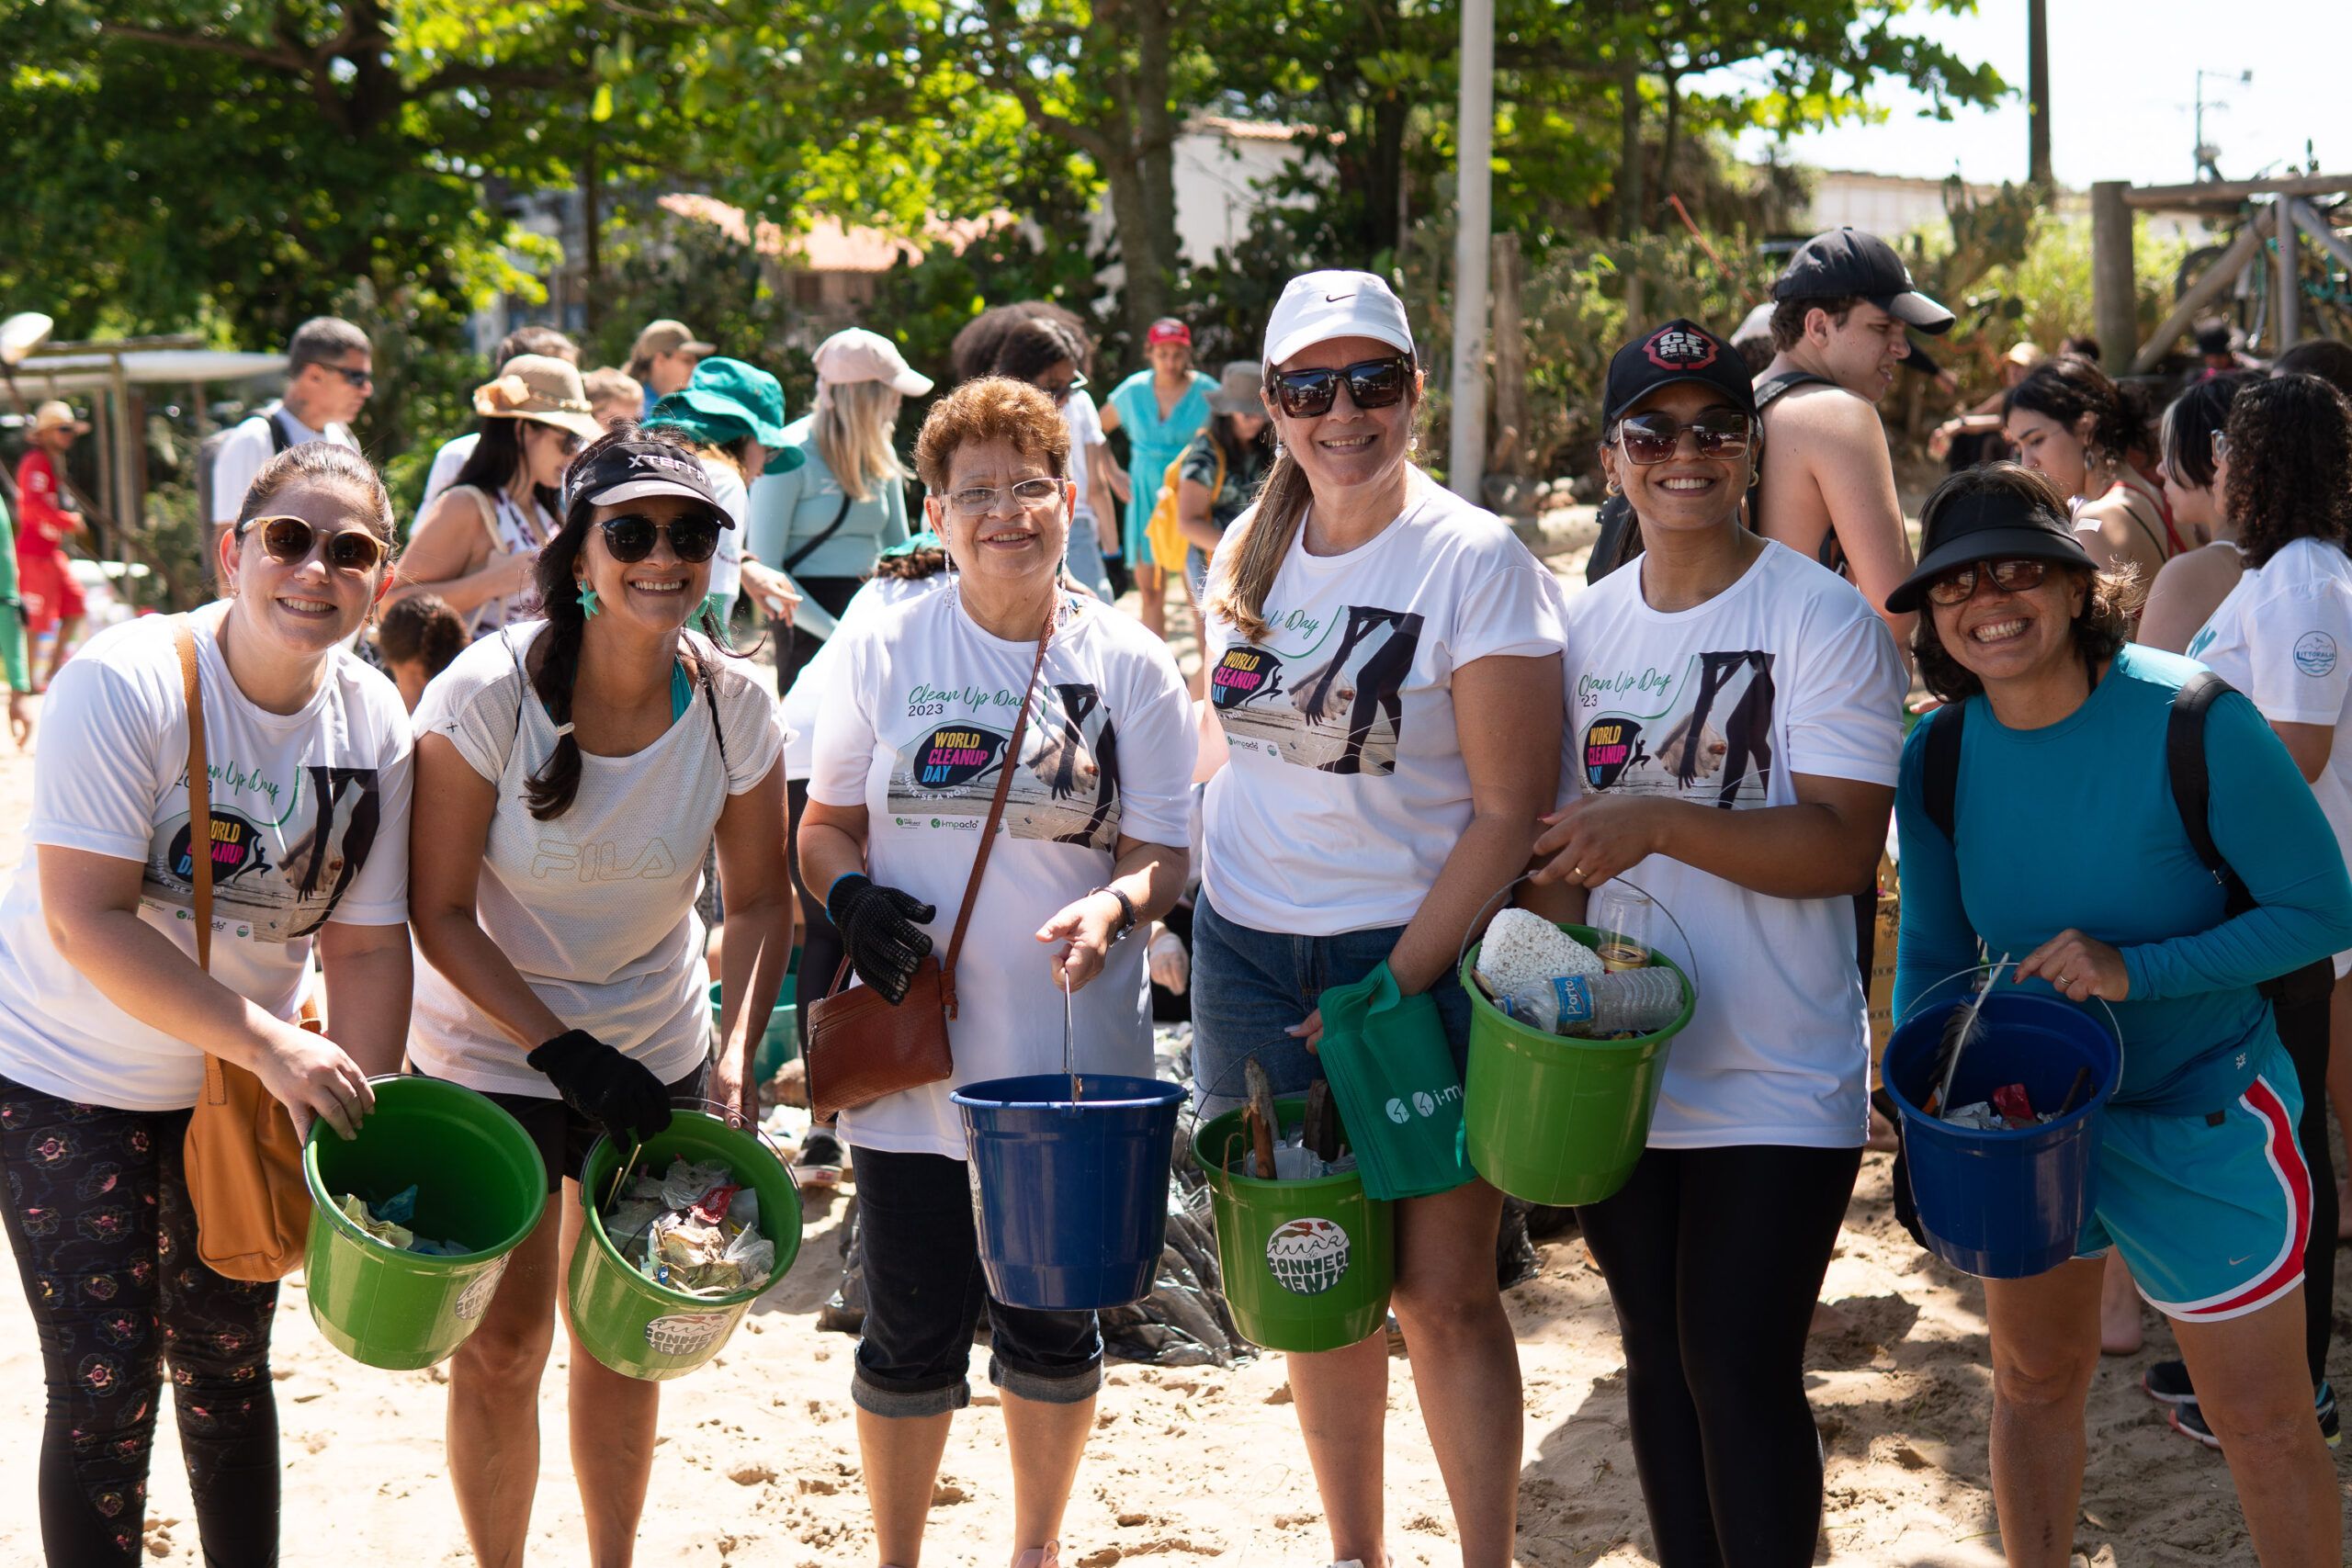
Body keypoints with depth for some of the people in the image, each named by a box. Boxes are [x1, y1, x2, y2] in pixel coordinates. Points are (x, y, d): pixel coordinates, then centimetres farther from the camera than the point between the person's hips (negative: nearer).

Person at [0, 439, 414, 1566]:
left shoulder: (373, 724, -7)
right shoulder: (126, 682, -23)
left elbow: (367, 942, -4)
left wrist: (358, 1112, -16)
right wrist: (275, 1046, -31)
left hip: (239, 1082, 5)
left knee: (226, 1362, 16)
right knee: (106, 1385, -5)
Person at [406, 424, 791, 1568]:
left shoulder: (732, 703, -13)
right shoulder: (487, 693, -23)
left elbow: (759, 899, -2)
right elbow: (440, 912, -18)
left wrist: (735, 1054, -16)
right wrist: (564, 1052, -22)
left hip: (658, 1053, 3)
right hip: (492, 1053, -3)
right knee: (504, 1337, 1)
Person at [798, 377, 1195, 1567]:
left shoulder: (1128, 666, 1)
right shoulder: (881, 651, 2)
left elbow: (1162, 851, 1)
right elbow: (825, 824, 8)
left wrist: (1110, 908, -21)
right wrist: (850, 896, -13)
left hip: (1072, 1059, 0)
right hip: (914, 1049, 0)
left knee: (1053, 1325, 11)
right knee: (912, 1334, 5)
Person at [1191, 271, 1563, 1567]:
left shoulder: (1474, 561, -10)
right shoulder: (1253, 547, 7)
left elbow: (1511, 810, -12)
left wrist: (1397, 985, -16)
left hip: (1420, 954, -5)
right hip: (1250, 949, 5)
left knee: (1444, 1292, -4)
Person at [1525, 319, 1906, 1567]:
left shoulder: (1823, 617, -8)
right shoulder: (1584, 628, 8)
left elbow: (1844, 845, -17)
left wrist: (1661, 824, -26)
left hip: (1774, 1079, -5)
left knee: (1742, 1372, -8)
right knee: (1659, 1361, 15)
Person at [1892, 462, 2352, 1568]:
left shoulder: (2193, 724, -23)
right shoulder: (1940, 755, -9)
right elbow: (1933, 956, 4)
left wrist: (2137, 968, -28)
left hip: (2197, 1111, -4)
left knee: (2263, 1423, 3)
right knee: (2035, 1381, 20)